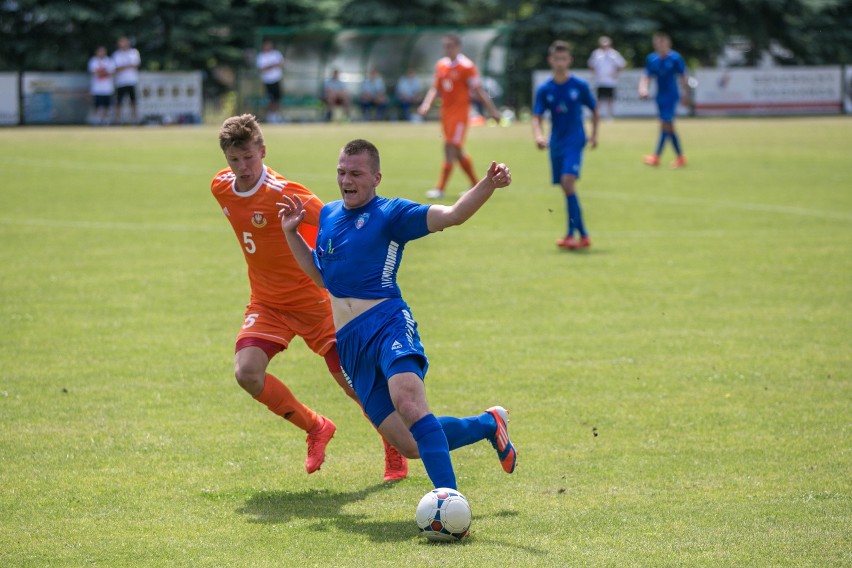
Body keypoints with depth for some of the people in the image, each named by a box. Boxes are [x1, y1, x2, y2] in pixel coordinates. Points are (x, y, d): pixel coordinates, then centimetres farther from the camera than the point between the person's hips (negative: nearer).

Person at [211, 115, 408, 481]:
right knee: (247, 372, -18)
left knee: (353, 382, -2)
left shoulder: (283, 193, -23)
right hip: (266, 304, 5)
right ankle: (315, 428, 5)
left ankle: (395, 448, 25)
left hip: (311, 299, -5)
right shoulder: (221, 188, -3)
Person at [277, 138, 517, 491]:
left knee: (408, 404, -36)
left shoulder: (391, 213, -1)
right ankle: (489, 424, 23)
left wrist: (488, 184, -29)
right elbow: (322, 276, 30)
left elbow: (452, 215, -13)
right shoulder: (328, 215, 18)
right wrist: (291, 233, 21)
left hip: (387, 324, -5)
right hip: (350, 342, 5)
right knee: (412, 446, -1)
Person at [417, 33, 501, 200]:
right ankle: (476, 185, 24)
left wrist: (492, 110, -7)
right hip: (446, 111, 7)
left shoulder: (467, 66, -8)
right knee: (457, 151, 11)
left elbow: (478, 91, -7)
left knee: (451, 148, -12)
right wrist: (426, 103, -1)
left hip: (460, 112, -7)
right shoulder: (440, 65, 10)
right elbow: (435, 88, 15)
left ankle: (440, 189, -13)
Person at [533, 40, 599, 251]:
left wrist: (594, 134, 8)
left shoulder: (580, 86, -5)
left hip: (574, 140, -4)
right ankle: (582, 234, 15)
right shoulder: (545, 90, 0)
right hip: (556, 142, 4)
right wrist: (538, 136, -23)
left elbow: (594, 109, 9)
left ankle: (572, 233, -16)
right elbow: (536, 117, -4)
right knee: (566, 187, 5)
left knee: (568, 182, -19)